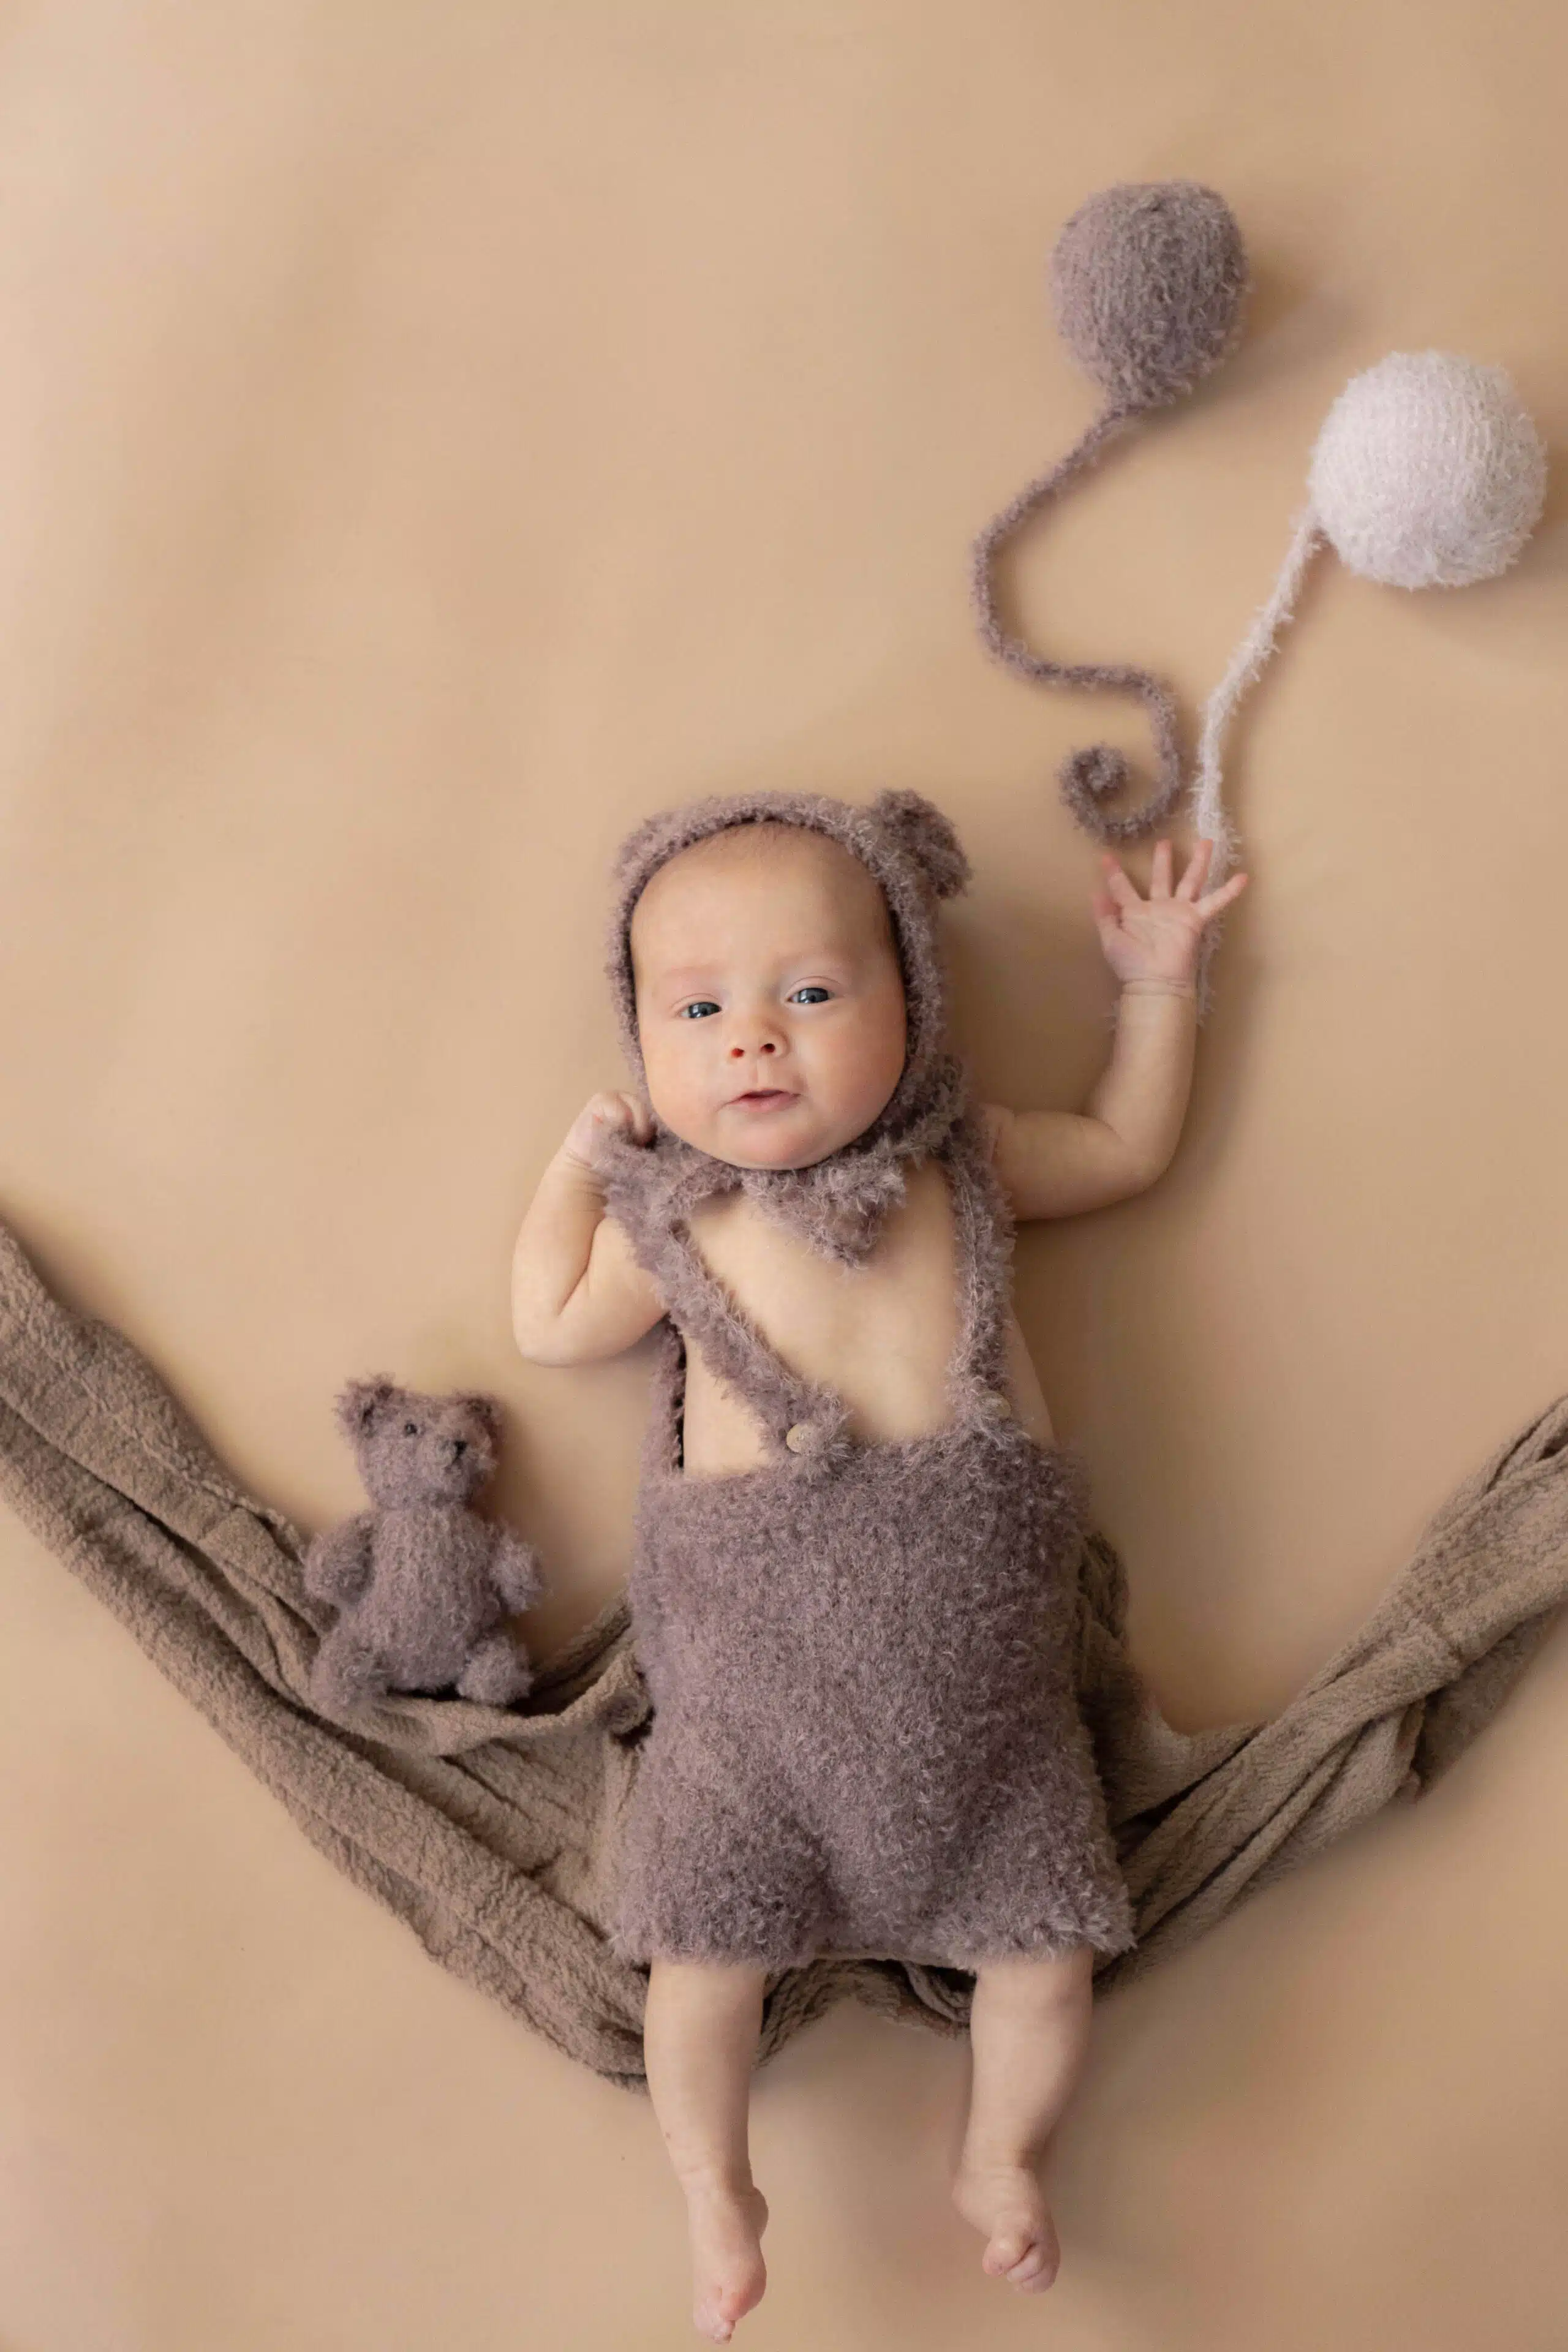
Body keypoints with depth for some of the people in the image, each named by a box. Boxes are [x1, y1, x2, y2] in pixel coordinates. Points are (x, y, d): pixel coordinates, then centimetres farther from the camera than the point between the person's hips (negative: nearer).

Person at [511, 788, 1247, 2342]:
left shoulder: (961, 1163, 5)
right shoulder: (670, 1214, 2)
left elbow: (1122, 1148, 21)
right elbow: (553, 1328, 12)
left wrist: (1157, 984, 19)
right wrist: (577, 1159, 11)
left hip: (979, 1653, 2)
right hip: (756, 1667, -1)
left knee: (1045, 1943, 7)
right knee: (707, 1942, -1)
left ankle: (998, 2160, 36)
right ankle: (715, 2189, 27)